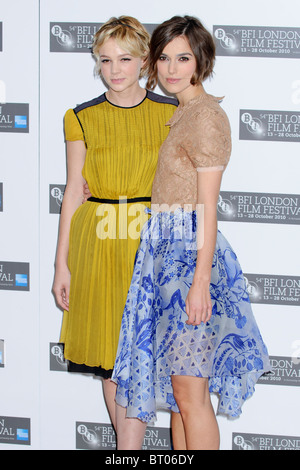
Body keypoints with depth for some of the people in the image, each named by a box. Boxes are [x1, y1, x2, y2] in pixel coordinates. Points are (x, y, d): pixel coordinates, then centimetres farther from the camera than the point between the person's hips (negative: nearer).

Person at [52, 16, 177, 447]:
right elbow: (74, 191, 4)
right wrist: (62, 263, 2)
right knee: (111, 355, 6)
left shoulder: (172, 115, 2)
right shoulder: (81, 119, 3)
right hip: (98, 245, 1)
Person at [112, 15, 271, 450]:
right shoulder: (180, 113, 16)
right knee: (178, 385, 13)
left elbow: (207, 205, -16)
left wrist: (201, 279, -20)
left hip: (190, 251, -10)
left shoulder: (206, 114, -12)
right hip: (166, 247, 10)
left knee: (189, 392, -6)